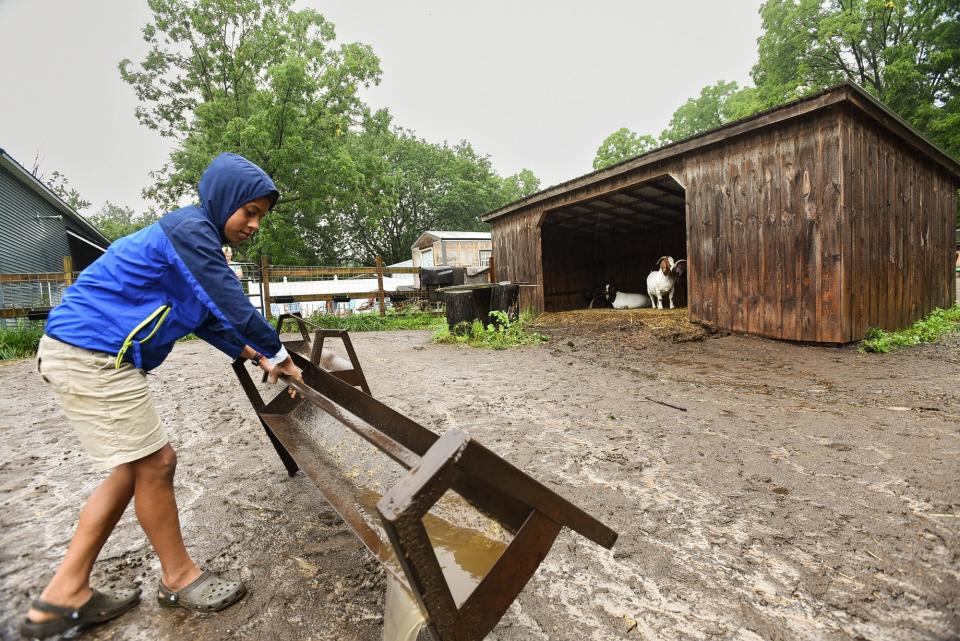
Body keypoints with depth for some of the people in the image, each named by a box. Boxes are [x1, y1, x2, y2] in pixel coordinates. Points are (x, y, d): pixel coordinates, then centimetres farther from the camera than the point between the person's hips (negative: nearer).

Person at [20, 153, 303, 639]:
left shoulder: (197, 237, 16)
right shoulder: (190, 230, -16)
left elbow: (207, 316, 18)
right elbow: (232, 306, -18)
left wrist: (254, 356, 13)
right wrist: (277, 353, -5)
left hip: (83, 351, 11)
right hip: (93, 355, -11)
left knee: (134, 468, 14)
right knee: (155, 463, -1)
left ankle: (63, 597, 23)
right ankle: (178, 578, 19)